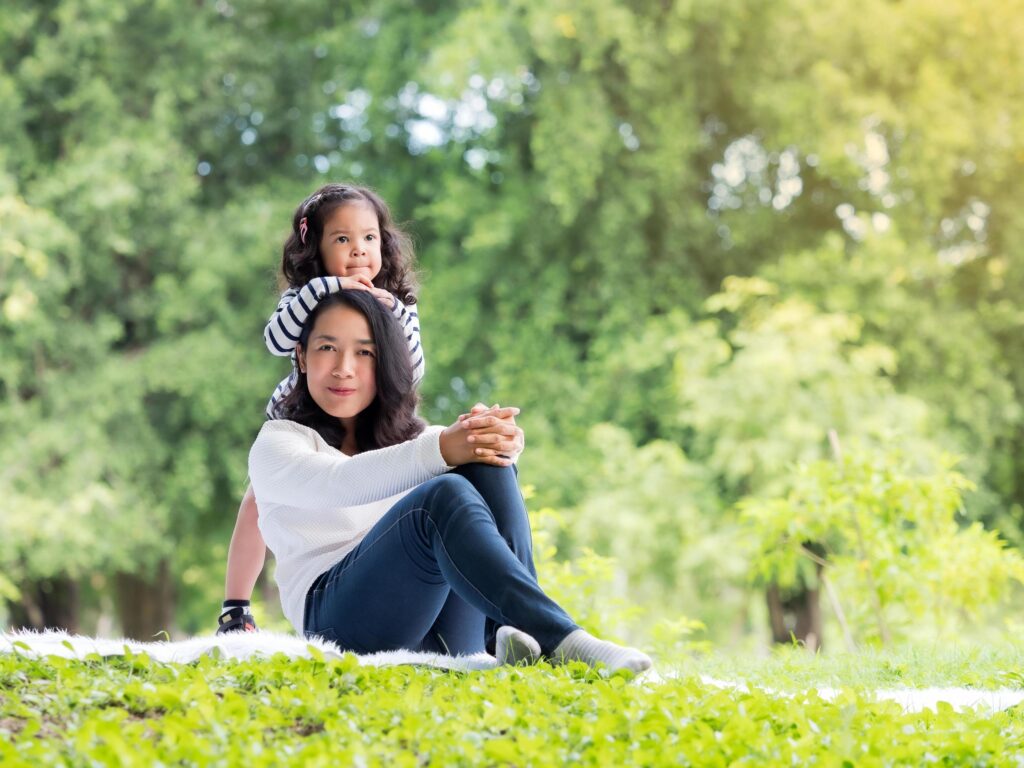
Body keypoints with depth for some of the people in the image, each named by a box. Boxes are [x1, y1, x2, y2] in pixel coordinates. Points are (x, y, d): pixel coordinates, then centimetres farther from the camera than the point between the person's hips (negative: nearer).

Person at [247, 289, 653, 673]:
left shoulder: (407, 435, 26)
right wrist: (440, 451, -33)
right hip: (339, 618, -5)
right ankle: (561, 639, -45)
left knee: (484, 461, -17)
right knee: (445, 496, -31)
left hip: (436, 632, 5)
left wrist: (501, 439, -24)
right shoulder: (277, 442, 8)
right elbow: (335, 483, -17)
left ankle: (516, 635, -30)